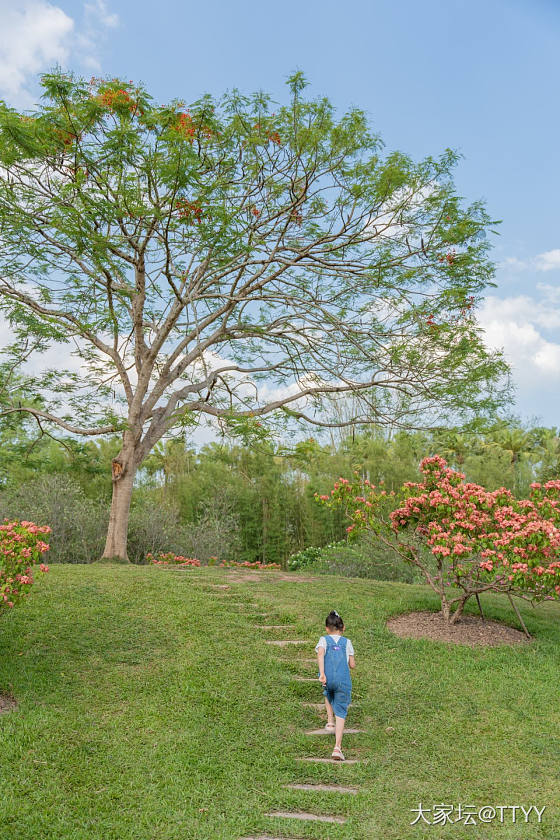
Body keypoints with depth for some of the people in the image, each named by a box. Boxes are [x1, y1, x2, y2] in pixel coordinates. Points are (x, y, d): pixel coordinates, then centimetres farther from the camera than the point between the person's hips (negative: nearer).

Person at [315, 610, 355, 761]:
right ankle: (337, 747, -7)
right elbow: (352, 665, 13)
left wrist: (322, 673, -18)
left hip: (327, 678, 1)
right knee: (341, 713, 4)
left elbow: (320, 653, -12)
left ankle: (330, 721, 32)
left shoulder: (323, 639, 10)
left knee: (328, 693, 36)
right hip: (344, 680, 0)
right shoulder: (347, 642, 14)